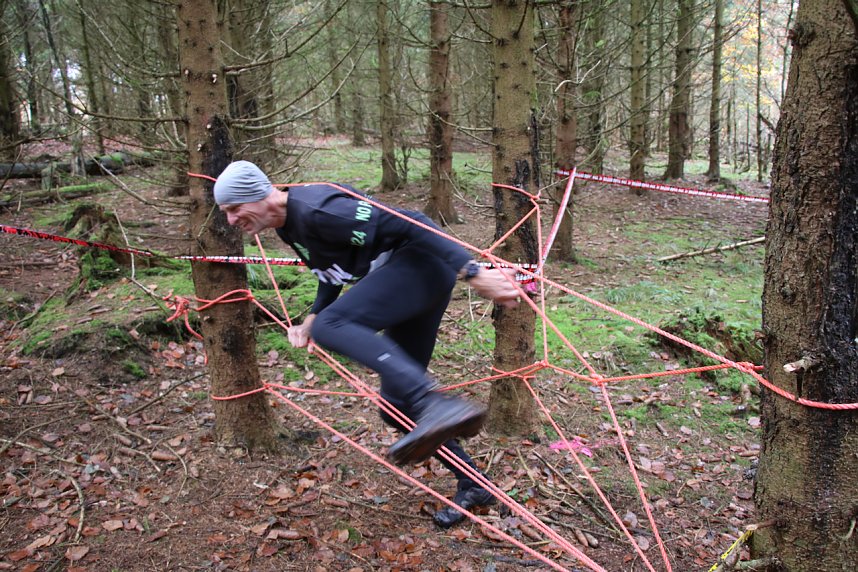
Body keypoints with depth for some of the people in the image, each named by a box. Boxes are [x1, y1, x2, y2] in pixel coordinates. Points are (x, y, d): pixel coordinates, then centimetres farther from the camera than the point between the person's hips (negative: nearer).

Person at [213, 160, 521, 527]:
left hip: (422, 261, -10)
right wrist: (309, 320, 12)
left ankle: (437, 406, -47)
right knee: (397, 406, 10)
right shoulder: (287, 228, 12)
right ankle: (473, 486, 23)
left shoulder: (314, 209, -19)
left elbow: (405, 224, -25)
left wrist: (473, 272, -30)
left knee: (332, 325, -32)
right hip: (401, 273, 10)